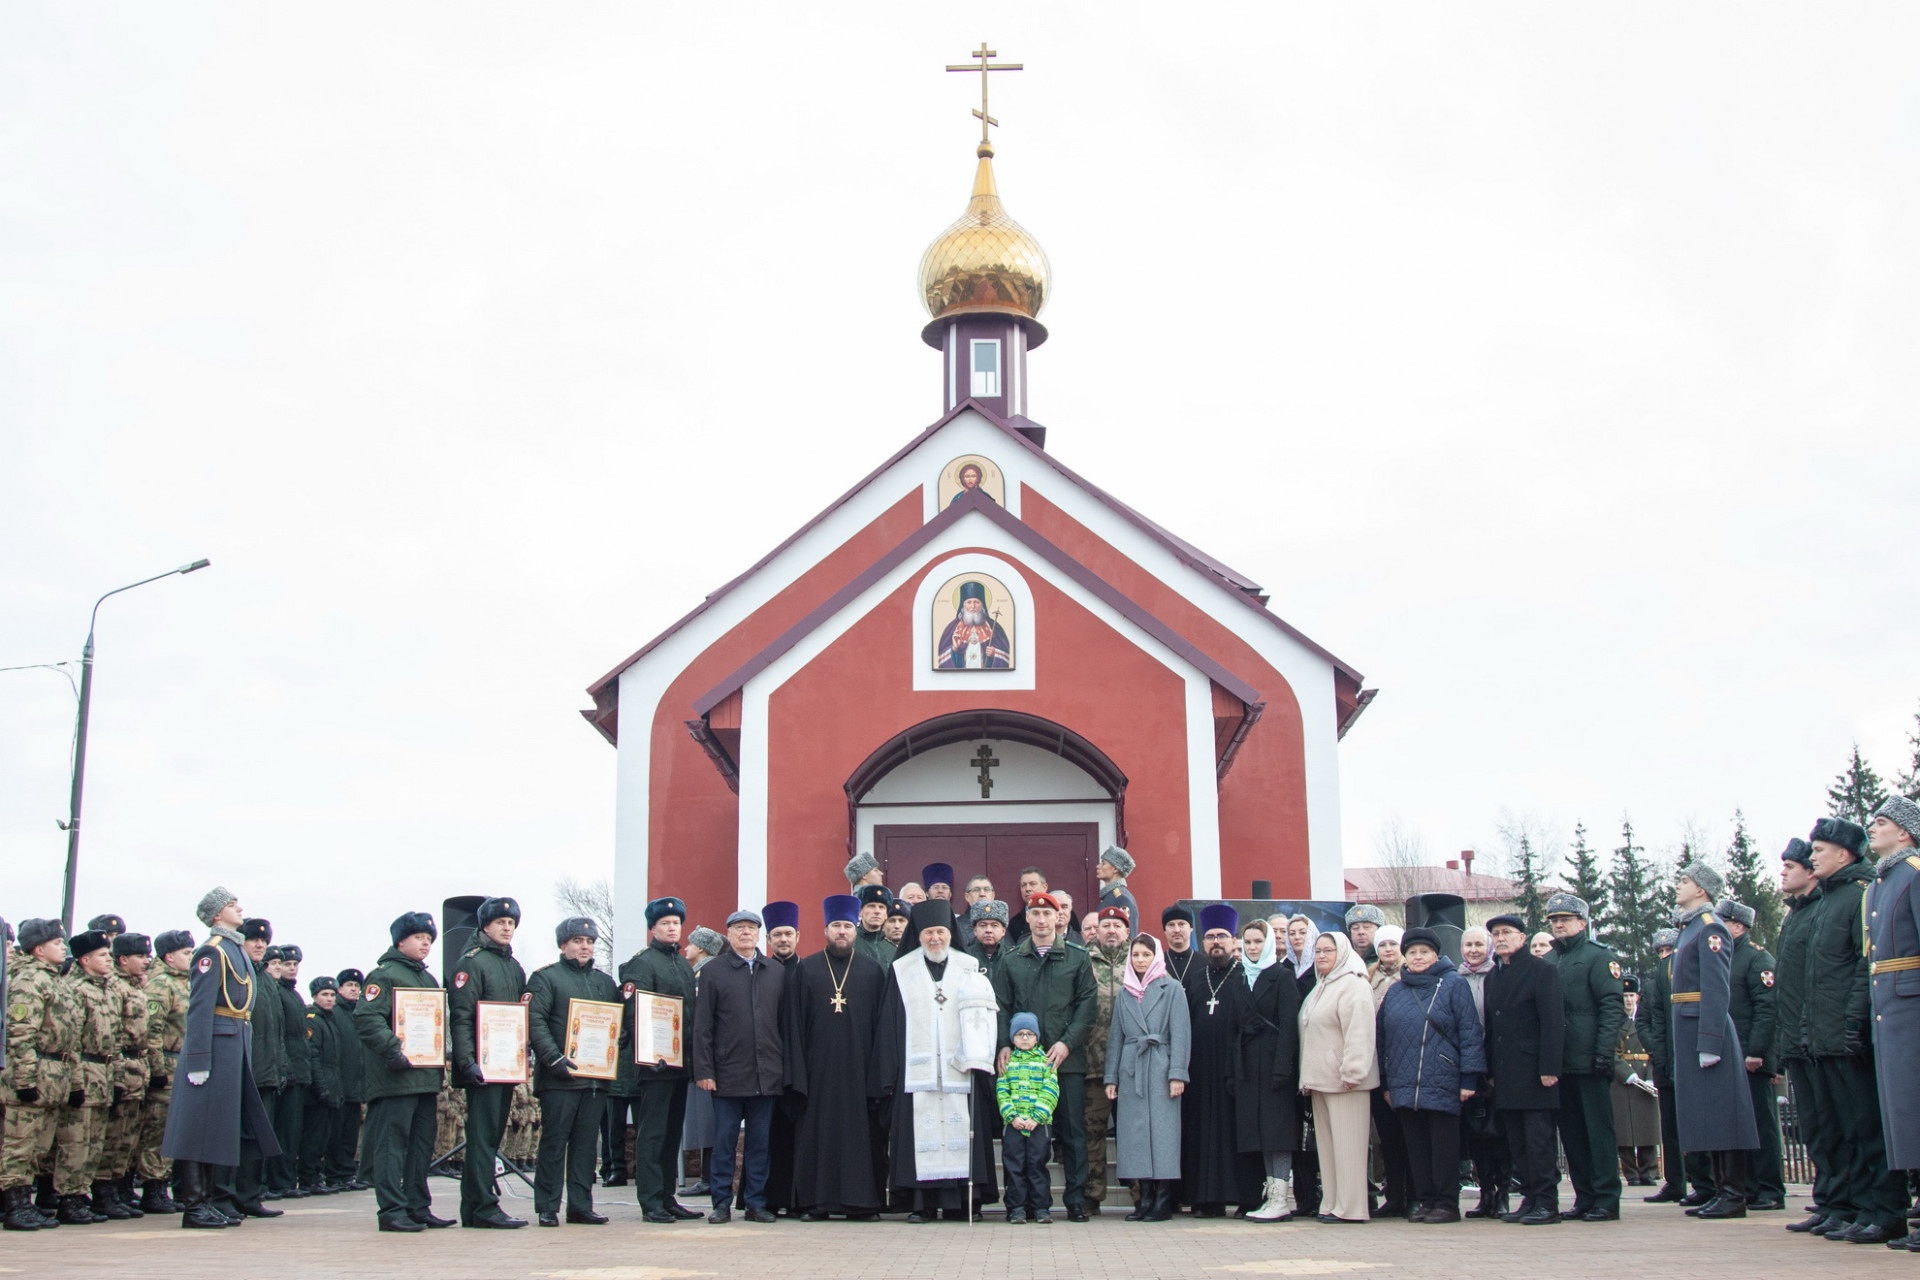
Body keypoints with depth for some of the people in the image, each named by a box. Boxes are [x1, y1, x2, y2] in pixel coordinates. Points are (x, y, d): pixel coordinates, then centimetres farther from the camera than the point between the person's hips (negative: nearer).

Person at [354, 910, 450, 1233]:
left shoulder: (429, 980, 22)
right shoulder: (384, 975, -6)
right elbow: (366, 1018, -18)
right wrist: (393, 1049, -25)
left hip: (427, 1076, 9)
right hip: (397, 1076, -9)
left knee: (422, 1143, 11)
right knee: (392, 1142, -7)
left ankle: (419, 1208, 16)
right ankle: (392, 1210, -6)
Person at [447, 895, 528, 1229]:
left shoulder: (514, 967, 19)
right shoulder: (471, 962, -6)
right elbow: (461, 1017, -14)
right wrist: (467, 1061, -22)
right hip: (483, 1066, -8)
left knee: (492, 1135, 10)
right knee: (483, 1135, -7)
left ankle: (473, 1209, 15)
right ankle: (484, 1208, -6)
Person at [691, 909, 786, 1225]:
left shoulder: (777, 972, 11)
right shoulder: (714, 971, 3)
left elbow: (785, 1022, 11)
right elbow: (702, 1026, 0)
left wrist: (785, 1068, 6)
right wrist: (704, 1070, -7)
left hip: (766, 1075, 2)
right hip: (728, 1073, -2)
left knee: (760, 1141, 6)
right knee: (724, 1141, 2)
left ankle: (756, 1202, 14)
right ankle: (722, 1204, 10)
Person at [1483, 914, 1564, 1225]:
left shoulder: (1542, 969, -4)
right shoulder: (1493, 976, 17)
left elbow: (1553, 1021, -11)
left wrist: (1549, 1068, -17)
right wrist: (1490, 1070, 11)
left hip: (1533, 1071, -7)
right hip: (1505, 1074, 7)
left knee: (1539, 1138, -7)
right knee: (1516, 1141, 8)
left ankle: (1547, 1203, -3)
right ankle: (1529, 1199, 13)